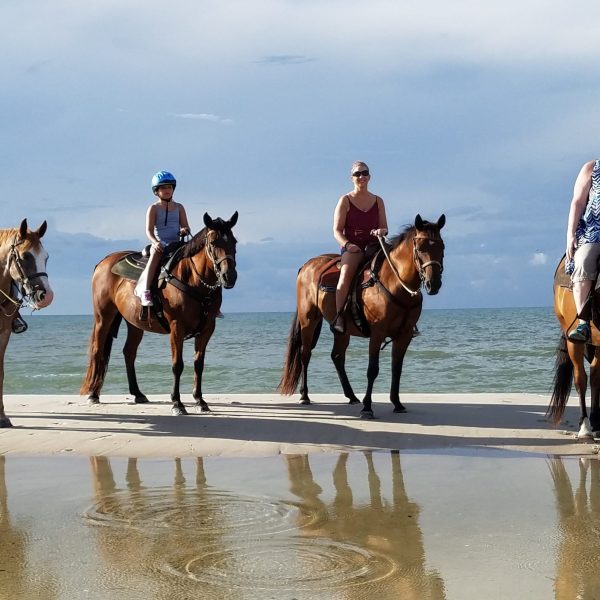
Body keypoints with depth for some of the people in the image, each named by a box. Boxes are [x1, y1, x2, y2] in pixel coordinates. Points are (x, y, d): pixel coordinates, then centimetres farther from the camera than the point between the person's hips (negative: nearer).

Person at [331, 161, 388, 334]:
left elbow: (384, 228, 15)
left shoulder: (378, 201, 16)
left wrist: (381, 231, -11)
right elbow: (337, 230, 1)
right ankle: (338, 316, -34)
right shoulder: (345, 201, 6)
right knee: (346, 273, -34)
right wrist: (347, 245, -18)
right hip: (352, 248, -3)